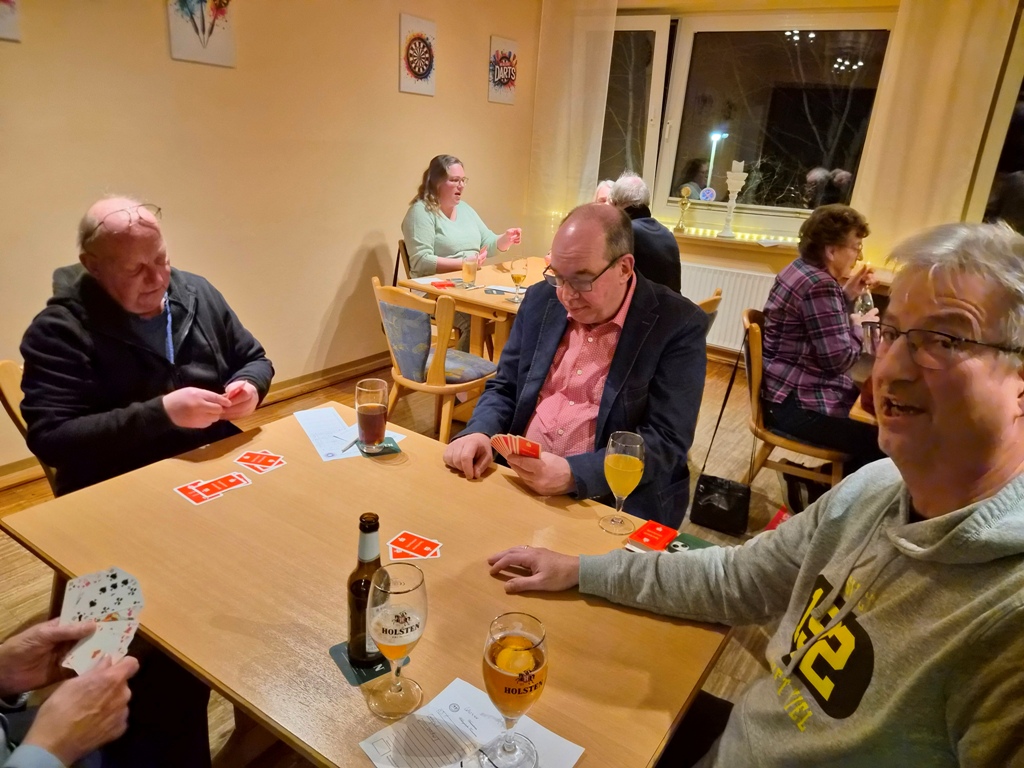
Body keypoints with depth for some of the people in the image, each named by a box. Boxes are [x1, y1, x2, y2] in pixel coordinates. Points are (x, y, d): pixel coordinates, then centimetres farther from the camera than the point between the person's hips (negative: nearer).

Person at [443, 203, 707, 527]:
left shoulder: (679, 325, -11)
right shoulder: (541, 300, 3)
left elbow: (666, 440, -16)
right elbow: (504, 388, 10)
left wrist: (573, 475, -28)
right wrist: (479, 432, -11)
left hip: (612, 503, -4)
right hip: (515, 481, 5)